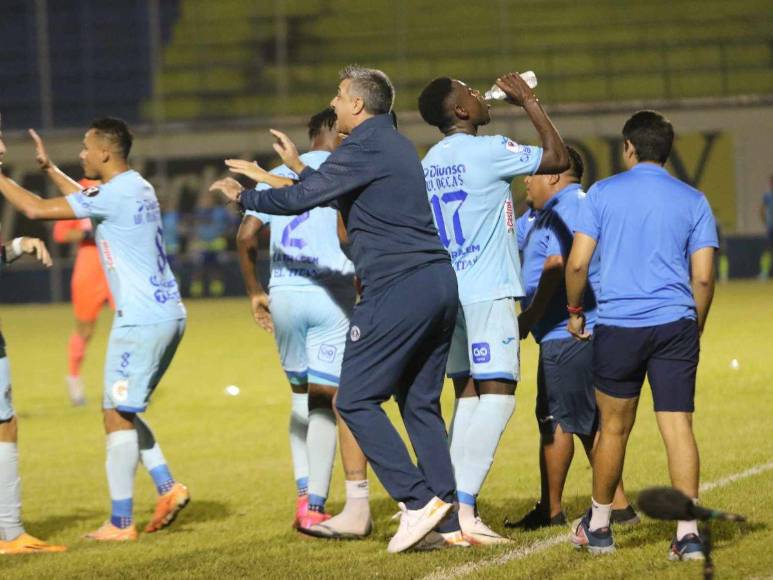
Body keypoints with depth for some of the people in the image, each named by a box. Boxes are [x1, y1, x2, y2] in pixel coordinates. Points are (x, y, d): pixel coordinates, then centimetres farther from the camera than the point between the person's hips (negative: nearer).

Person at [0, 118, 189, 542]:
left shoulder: (114, 195, -15)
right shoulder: (137, 189, 14)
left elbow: (36, 209, -17)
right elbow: (86, 200, 36)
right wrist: (48, 168, 38)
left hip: (141, 320, -9)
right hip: (168, 315, 9)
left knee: (117, 416, -3)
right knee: (124, 412, 18)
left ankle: (120, 523, -2)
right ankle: (167, 487, 7)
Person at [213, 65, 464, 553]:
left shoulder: (364, 147, -7)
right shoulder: (396, 145, 21)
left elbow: (301, 199, -7)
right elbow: (344, 195, 36)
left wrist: (243, 196, 8)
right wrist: (299, 166, 45)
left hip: (398, 288, -9)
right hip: (440, 281, 9)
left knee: (356, 400, -4)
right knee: (421, 404, 11)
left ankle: (418, 501, -11)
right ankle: (450, 523, 7)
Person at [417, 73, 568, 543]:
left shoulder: (429, 163, 13)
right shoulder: (488, 151, -11)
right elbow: (558, 159, -5)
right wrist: (530, 102, 4)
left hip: (449, 292, 8)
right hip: (488, 293, -8)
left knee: (469, 397, 10)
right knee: (498, 394, -8)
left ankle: (456, 505, 5)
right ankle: (464, 504, -17)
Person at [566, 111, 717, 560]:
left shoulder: (603, 194, 3)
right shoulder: (693, 201, 6)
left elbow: (577, 264, -2)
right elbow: (703, 277, 3)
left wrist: (575, 311, 14)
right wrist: (695, 329, 17)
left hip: (618, 326, 0)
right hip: (675, 325, 0)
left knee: (614, 428, 13)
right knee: (678, 427, -2)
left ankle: (598, 526, 26)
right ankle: (689, 531, -13)